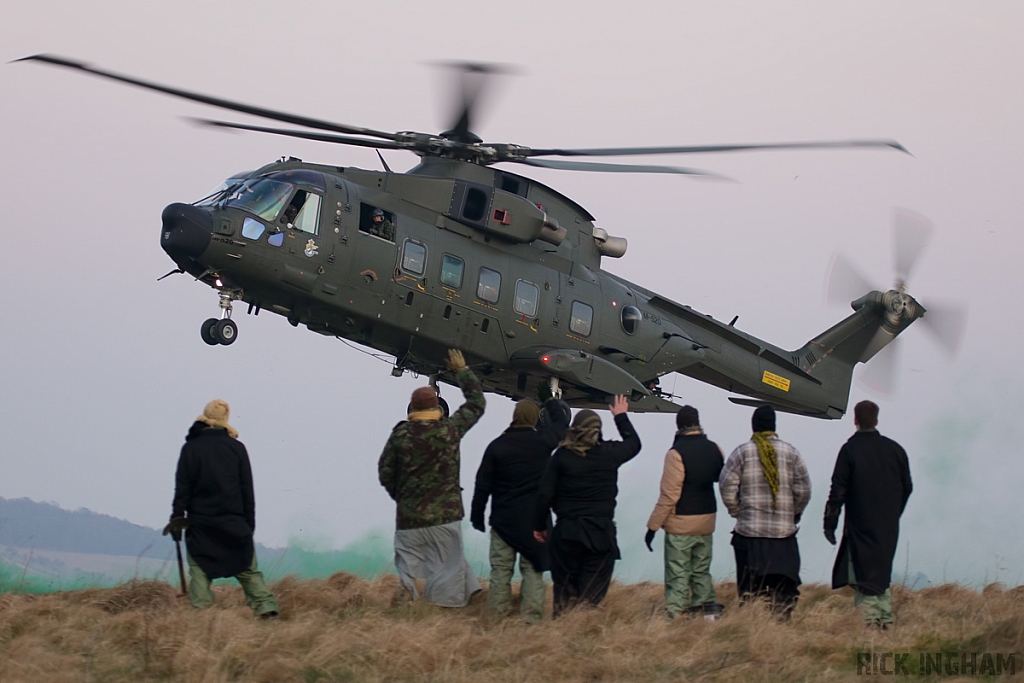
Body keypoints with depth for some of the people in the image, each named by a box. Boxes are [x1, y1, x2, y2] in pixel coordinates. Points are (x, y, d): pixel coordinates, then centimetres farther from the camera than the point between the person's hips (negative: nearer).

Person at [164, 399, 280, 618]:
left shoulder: (190, 448, -2)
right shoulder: (237, 448, 2)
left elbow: (182, 488, -3)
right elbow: (247, 491, 4)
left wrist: (177, 518, 1)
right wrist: (249, 524, 9)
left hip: (200, 525, -1)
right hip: (233, 524, 1)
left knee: (199, 574, 3)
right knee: (248, 571, 6)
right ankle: (266, 607, -7)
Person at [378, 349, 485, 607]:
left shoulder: (400, 434, 0)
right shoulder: (449, 429, -3)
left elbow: (385, 472, 5)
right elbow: (476, 404, 12)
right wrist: (462, 371, 24)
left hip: (408, 518, 2)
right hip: (443, 516, -2)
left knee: (408, 570, 8)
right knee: (445, 570, 1)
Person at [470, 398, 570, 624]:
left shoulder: (497, 446, -6)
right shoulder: (544, 440, -7)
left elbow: (483, 484, -1)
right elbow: (562, 417, 13)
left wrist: (477, 515, 10)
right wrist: (549, 404, 32)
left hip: (503, 518, 0)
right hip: (535, 518, 0)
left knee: (500, 568, 6)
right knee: (533, 568, 4)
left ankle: (497, 613, 6)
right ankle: (532, 616, -1)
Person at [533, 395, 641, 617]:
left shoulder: (562, 455, -5)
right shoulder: (610, 453, -2)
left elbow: (545, 493, -4)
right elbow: (634, 444, 21)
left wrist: (539, 525, 9)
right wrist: (621, 417, 37)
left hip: (567, 532, 0)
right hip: (601, 532, 0)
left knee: (564, 590, 11)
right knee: (592, 591, 2)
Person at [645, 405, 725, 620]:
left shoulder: (676, 453, -18)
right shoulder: (714, 449, 1)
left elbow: (669, 495, -18)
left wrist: (653, 525, -12)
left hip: (681, 523, -6)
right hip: (706, 522, 6)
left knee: (677, 576, -2)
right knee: (701, 571, 17)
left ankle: (674, 616, -3)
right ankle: (708, 609, 13)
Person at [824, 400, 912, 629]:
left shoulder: (850, 450, -8)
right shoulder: (895, 449, 6)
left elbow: (838, 491, -10)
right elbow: (907, 487, 13)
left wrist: (830, 524, -4)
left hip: (861, 525, -5)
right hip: (888, 528, 5)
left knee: (864, 577, -3)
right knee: (881, 575, 15)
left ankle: (871, 620, -11)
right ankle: (886, 620, 10)